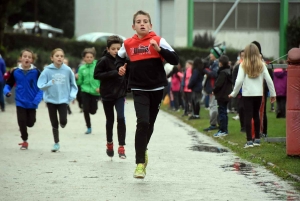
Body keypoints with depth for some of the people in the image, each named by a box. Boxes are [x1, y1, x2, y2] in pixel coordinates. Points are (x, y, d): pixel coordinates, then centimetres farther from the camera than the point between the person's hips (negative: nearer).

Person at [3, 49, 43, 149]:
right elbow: (8, 85, 5)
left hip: (31, 103, 0)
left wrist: (37, 100, -18)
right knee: (22, 122, -1)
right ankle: (25, 141, 18)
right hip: (20, 102, 1)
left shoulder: (36, 72, -9)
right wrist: (7, 91, -16)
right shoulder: (15, 72, -5)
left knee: (30, 123, 6)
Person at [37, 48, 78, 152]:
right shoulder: (47, 70, -9)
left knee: (63, 121, -15)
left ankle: (63, 123, 22)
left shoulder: (67, 70, -6)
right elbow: (40, 85, -8)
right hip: (51, 100, 0)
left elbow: (73, 85, 6)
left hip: (63, 100, 0)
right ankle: (56, 143, 24)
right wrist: (49, 84, -26)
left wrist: (72, 94, -8)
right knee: (54, 123, 8)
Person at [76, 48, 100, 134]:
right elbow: (80, 82, 8)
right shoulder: (82, 68, 3)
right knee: (86, 110, -6)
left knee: (93, 111, 0)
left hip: (95, 92, -2)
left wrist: (100, 87, -16)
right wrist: (77, 78, -12)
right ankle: (89, 128, 11)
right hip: (85, 91, 2)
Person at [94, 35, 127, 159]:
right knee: (110, 120, 10)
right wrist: (113, 73, -24)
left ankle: (121, 147, -9)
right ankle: (109, 143, 33)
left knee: (121, 118, -13)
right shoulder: (104, 60, -10)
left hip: (120, 94, 1)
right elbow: (96, 75, -16)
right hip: (107, 94, -1)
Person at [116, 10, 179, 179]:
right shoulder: (128, 44, 1)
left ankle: (143, 149, 44)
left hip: (156, 88, 1)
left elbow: (175, 60, -12)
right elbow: (119, 57, 22)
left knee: (150, 123, 14)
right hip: (139, 89, -1)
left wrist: (159, 49, -23)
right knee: (143, 122, -18)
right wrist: (120, 67, 2)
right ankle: (140, 163, -15)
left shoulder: (158, 40, -6)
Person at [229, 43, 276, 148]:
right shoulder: (261, 65, 2)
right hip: (258, 93, 3)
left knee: (248, 116, -1)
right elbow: (269, 80, 2)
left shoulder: (243, 65, -5)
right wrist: (273, 94, 11)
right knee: (256, 115, 16)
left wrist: (234, 93, 2)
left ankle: (249, 141, -7)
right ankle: (257, 139, 20)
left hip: (247, 94, -3)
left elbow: (239, 81, -9)